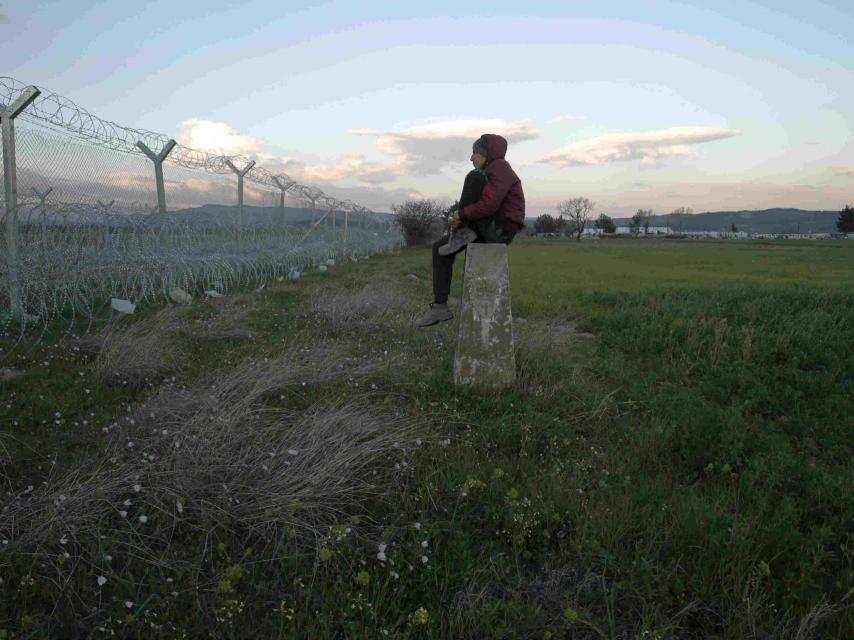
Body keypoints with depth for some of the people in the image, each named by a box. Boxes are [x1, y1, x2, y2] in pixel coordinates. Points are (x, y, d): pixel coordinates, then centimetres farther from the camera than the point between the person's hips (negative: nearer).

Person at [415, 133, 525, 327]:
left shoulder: (500, 168, -11)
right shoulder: (490, 173, 21)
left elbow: (489, 205, -26)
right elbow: (478, 209, 19)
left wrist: (461, 215, -13)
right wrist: (459, 219, -1)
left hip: (501, 229, -10)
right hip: (489, 230, 10)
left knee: (473, 177, -19)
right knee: (440, 248, 4)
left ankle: (462, 233, -10)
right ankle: (440, 306, 0)